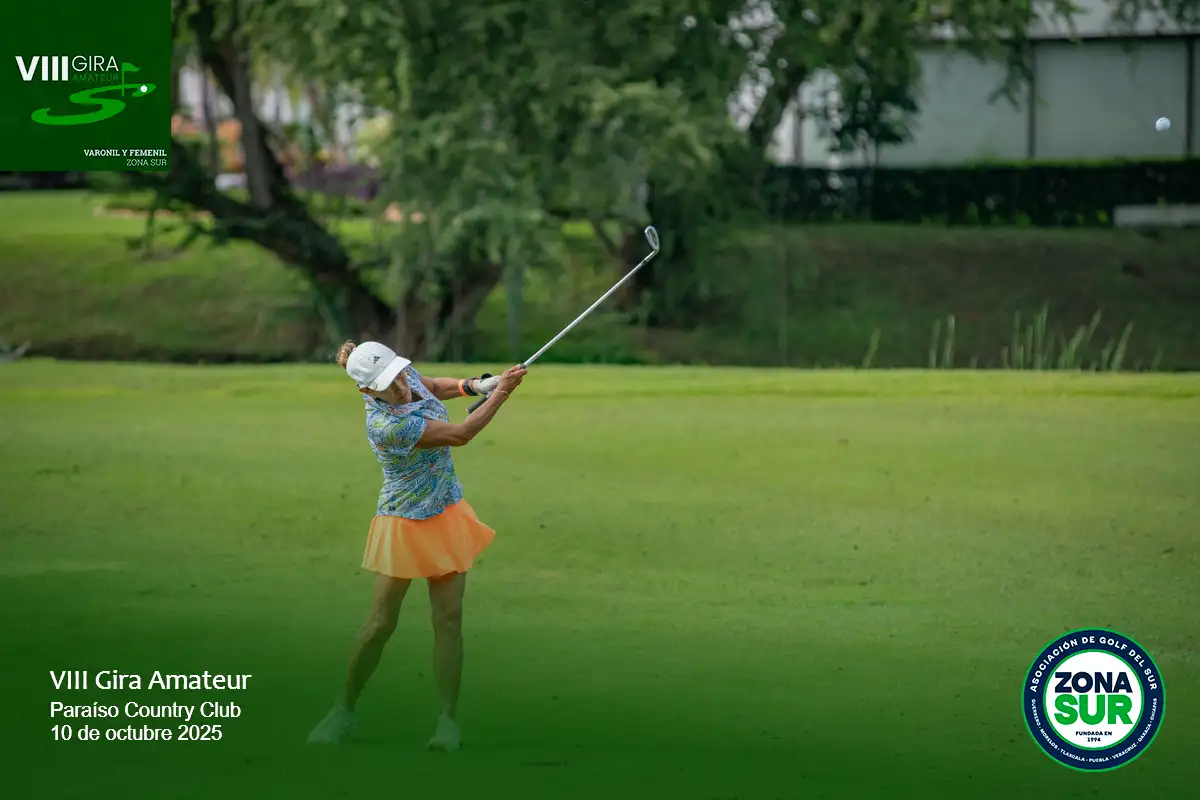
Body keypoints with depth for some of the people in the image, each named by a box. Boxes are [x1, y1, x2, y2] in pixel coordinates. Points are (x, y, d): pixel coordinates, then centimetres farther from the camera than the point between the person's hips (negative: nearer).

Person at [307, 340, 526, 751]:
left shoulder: (404, 374, -8)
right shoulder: (386, 425, -30)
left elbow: (431, 386, 19)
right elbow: (460, 435, -26)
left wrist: (472, 386, 2)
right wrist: (500, 393, -19)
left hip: (447, 515, 6)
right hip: (405, 526, -6)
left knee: (449, 618, 0)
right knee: (381, 622, -1)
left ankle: (449, 720, 5)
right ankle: (345, 710, 17)